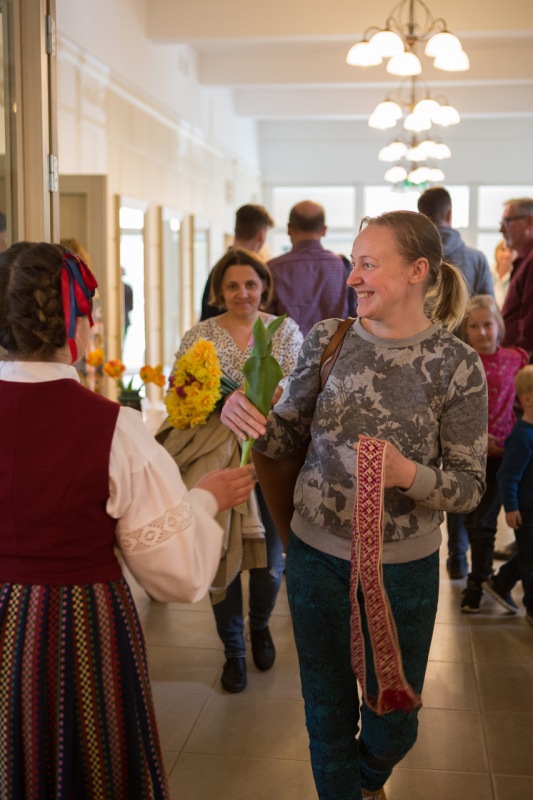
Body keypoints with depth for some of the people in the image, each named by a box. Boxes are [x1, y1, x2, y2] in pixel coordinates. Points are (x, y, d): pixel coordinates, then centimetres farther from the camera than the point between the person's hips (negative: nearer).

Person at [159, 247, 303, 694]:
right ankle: (233, 649, 26)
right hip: (216, 458, 0)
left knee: (269, 561, 7)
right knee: (223, 556, 5)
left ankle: (260, 626, 39)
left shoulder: (285, 331, 4)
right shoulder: (200, 336, 3)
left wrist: (272, 397, -25)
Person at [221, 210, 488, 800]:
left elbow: (469, 486, -9)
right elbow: (286, 436, 0)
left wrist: (409, 475, -29)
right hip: (317, 553, 1)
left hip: (403, 565, -1)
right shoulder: (328, 339, -4)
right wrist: (247, 418, -21)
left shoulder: (457, 365, -11)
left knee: (392, 723, 17)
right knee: (328, 710, 16)